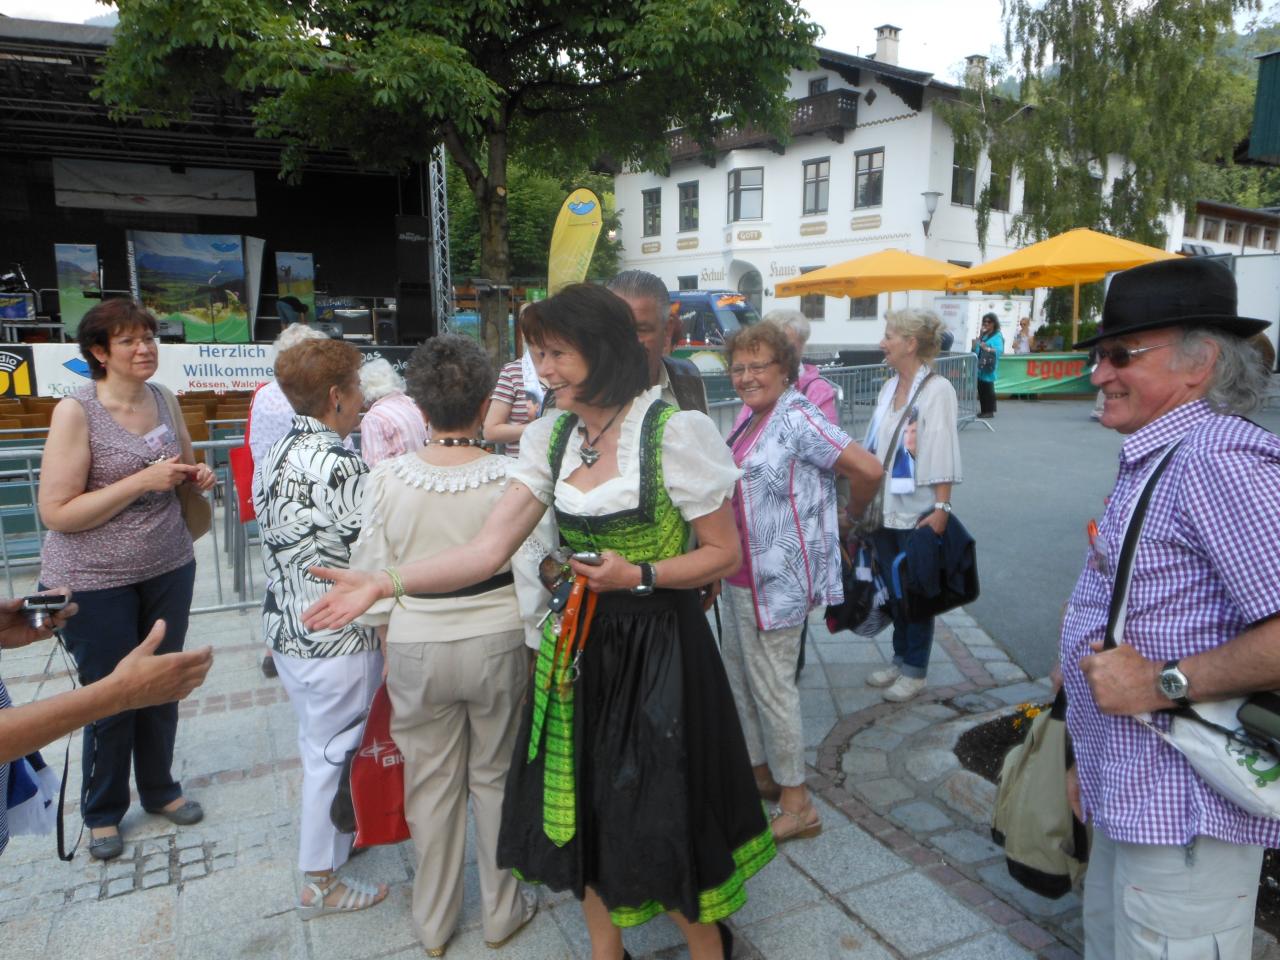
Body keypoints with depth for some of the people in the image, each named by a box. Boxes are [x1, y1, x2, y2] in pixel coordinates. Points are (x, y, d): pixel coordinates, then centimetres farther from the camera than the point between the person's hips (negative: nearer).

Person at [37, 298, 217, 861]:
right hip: (95, 581, -5)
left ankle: (159, 789, 39)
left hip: (168, 568, 5)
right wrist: (143, 480, -25)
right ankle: (102, 812, 34)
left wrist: (196, 476, -5)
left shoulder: (163, 400, 1)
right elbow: (56, 513, -19)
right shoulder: (76, 411, -16)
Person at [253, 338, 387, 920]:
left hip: (285, 629, 9)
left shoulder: (278, 453, 4)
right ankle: (320, 883, 25)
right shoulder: (338, 467, -25)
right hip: (335, 640, -9)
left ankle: (333, 838, 46)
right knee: (333, 753, 8)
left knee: (318, 745, 25)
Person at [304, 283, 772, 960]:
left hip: (660, 647, -5)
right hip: (580, 646, 5)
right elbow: (489, 549, -5)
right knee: (585, 808, 17)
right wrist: (384, 582, -16)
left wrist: (638, 576, -20)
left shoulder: (675, 432, -14)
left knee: (668, 819, 8)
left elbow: (725, 554, -7)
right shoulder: (552, 436, 3)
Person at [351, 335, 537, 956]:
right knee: (496, 778, 17)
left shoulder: (388, 479, -11)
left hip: (417, 647, 1)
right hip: (498, 643, -1)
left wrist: (386, 638, 12)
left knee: (431, 783, 18)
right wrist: (536, 644, 8)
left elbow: (373, 574, -2)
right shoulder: (510, 477, -15)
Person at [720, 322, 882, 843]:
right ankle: (761, 771, 38)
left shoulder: (796, 418, -18)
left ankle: (797, 805, 17)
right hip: (739, 573, 9)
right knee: (739, 676, 19)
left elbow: (868, 469, -23)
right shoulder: (751, 418, 9)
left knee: (771, 686, 1)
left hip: (775, 578, -9)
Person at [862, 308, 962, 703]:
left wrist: (941, 508, -19)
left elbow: (943, 453, -16)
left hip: (917, 512, -7)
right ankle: (900, 658, 31)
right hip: (883, 508, 7)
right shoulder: (889, 388, 10)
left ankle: (915, 670, 20)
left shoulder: (937, 389, -11)